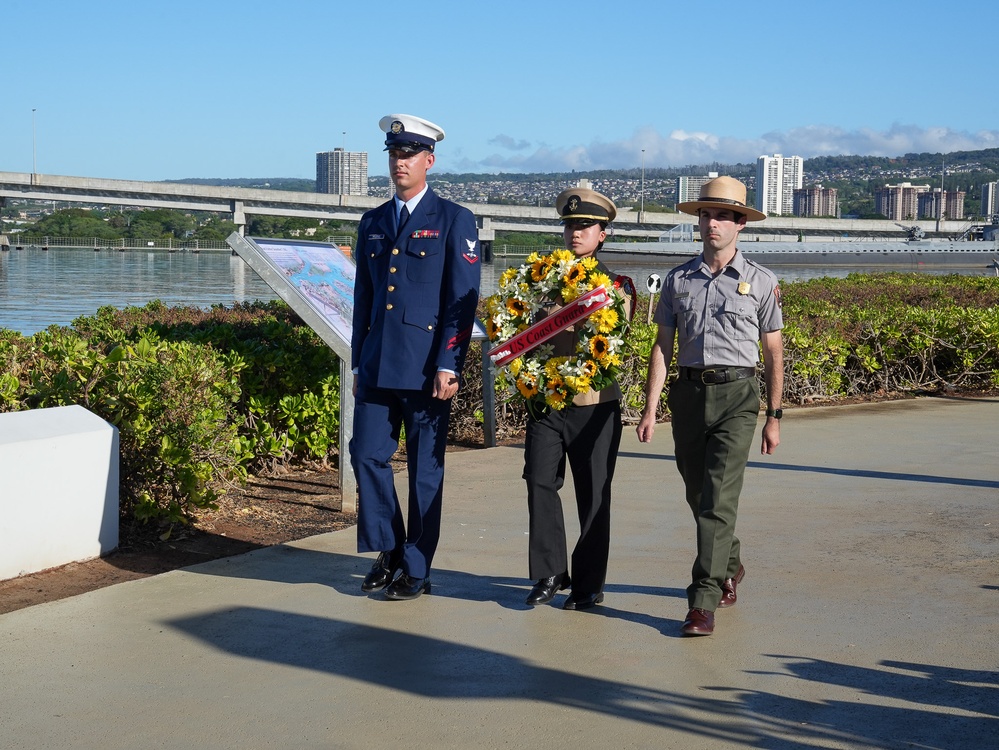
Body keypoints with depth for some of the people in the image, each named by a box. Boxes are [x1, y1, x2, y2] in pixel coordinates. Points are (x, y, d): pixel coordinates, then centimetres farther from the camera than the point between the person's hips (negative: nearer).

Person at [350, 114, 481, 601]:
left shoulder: (454, 221, -1)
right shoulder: (373, 223, 14)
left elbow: (463, 300, -7)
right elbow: (363, 298, 17)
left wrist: (448, 366, -14)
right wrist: (358, 362, 13)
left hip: (427, 367, -5)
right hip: (378, 367, 5)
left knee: (425, 469, 3)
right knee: (367, 456, 2)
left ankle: (416, 569, 13)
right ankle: (389, 553, 20)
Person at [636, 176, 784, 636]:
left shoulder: (761, 282, 3)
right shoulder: (678, 279, 9)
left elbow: (773, 353, 7)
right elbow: (662, 346, 8)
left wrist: (774, 417, 4)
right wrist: (650, 408, 1)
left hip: (736, 395, -3)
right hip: (688, 392, 4)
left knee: (718, 499, -13)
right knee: (698, 496, 13)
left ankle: (703, 602, -12)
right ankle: (730, 566, 38)